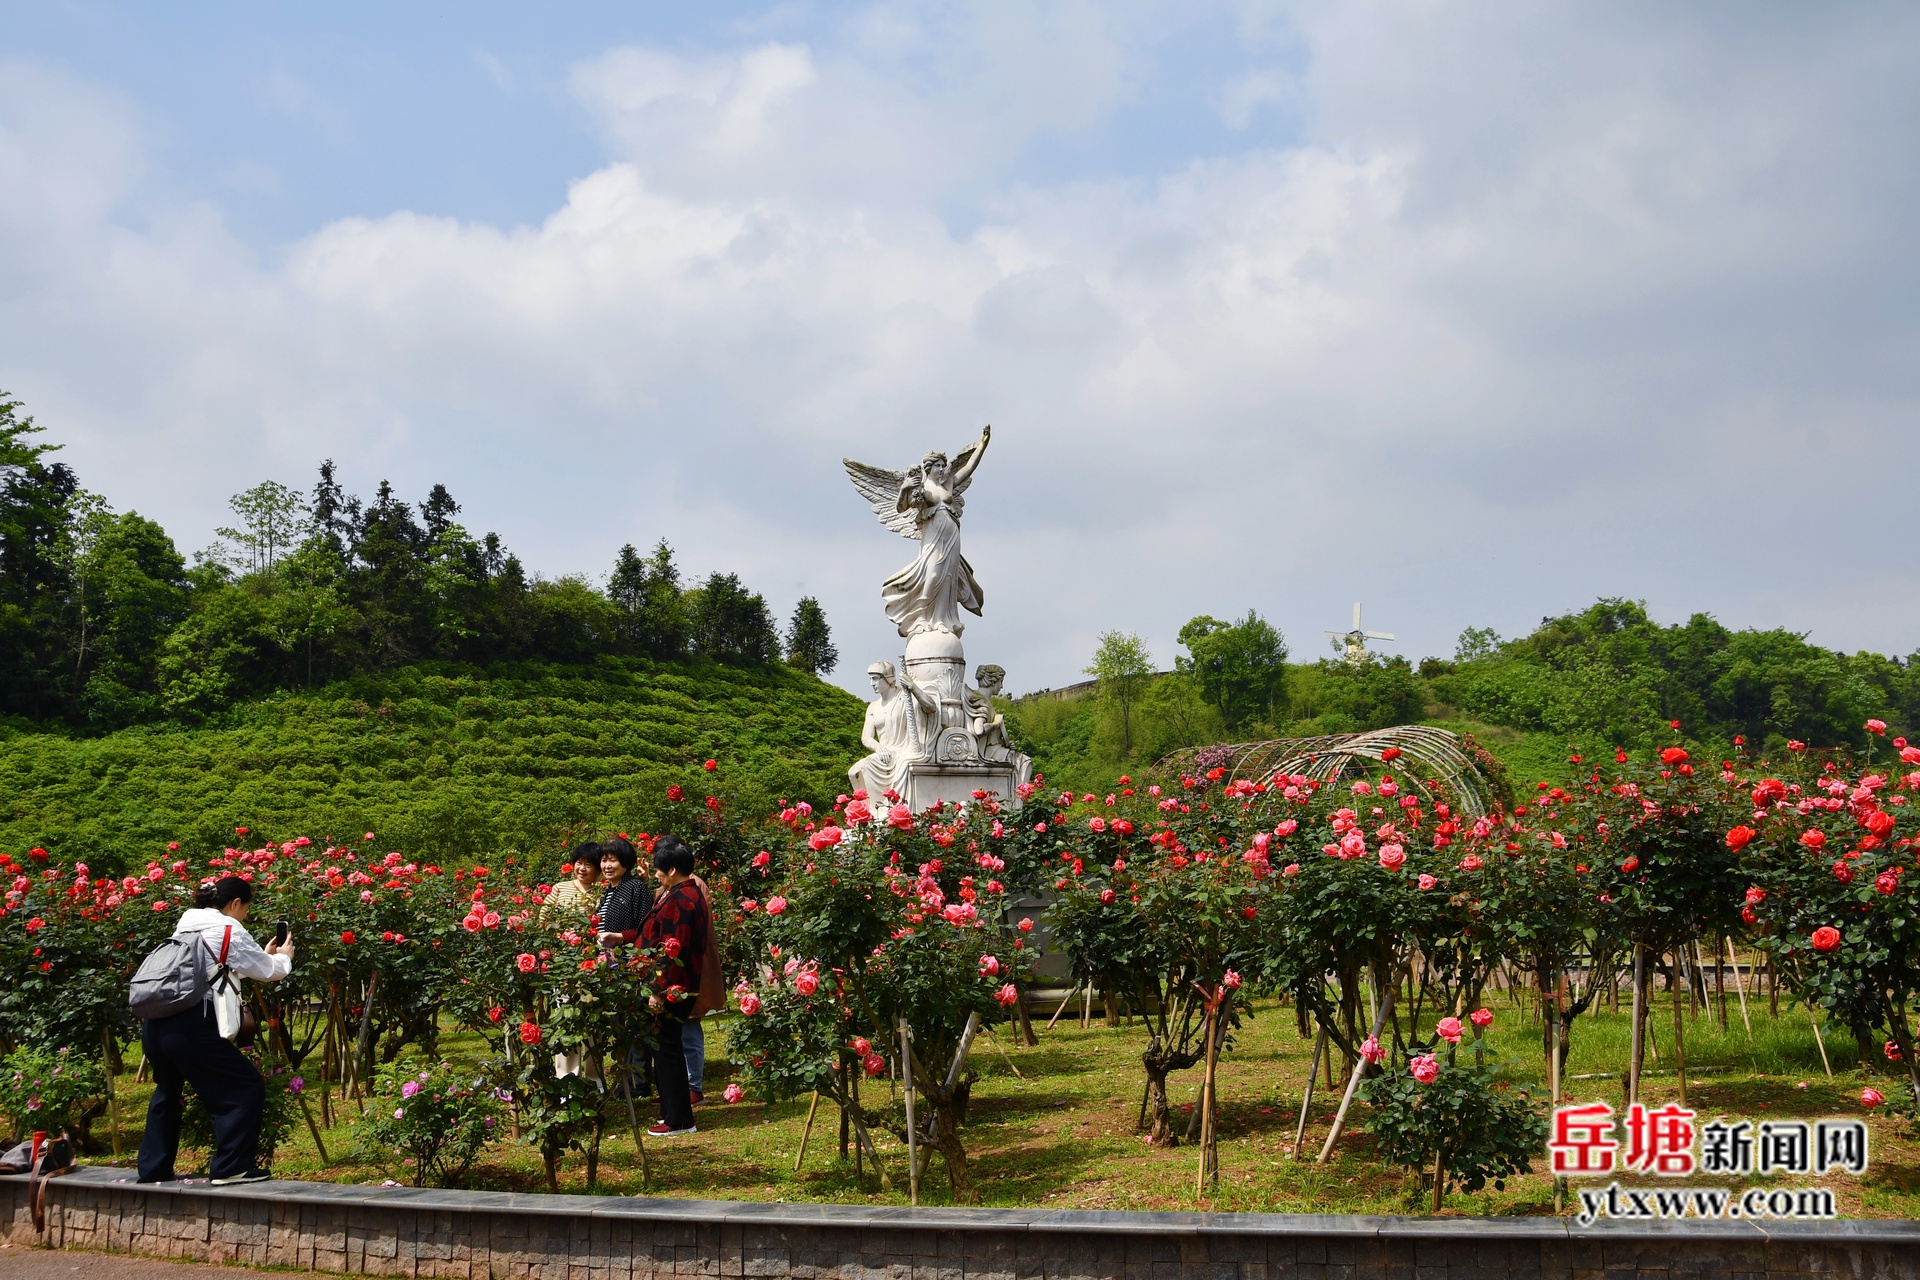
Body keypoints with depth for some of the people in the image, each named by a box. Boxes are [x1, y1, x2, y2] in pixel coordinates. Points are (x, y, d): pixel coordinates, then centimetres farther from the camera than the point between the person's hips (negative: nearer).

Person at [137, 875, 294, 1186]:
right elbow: (269, 972, 8)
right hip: (191, 1026, -8)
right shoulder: (229, 930, -1)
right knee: (246, 1088, 0)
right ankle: (232, 1167, -4)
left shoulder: (186, 922, 21)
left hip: (154, 1025, 8)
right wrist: (284, 957, 29)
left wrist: (264, 955, 37)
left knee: (167, 1092, 29)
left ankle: (153, 1169, 34)